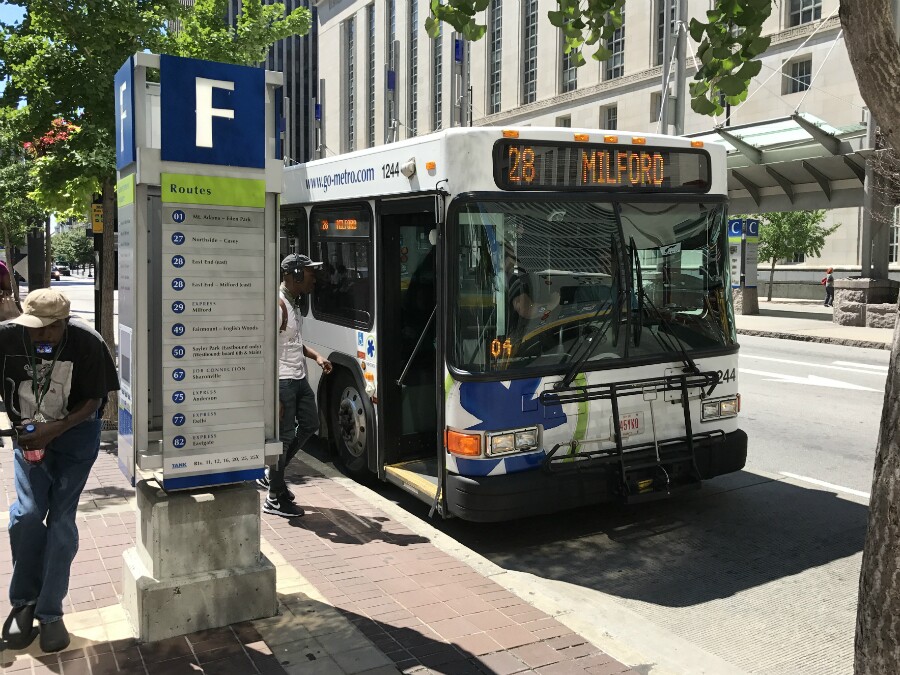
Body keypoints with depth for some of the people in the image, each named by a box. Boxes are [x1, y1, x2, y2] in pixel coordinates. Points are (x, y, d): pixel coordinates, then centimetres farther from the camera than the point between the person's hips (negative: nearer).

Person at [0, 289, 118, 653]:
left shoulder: (87, 344, -23)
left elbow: (94, 401, -13)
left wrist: (55, 429, -24)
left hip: (75, 433, -1)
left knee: (61, 519, -2)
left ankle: (50, 612, 11)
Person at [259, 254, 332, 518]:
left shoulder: (293, 302, 12)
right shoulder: (278, 305, -19)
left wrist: (315, 356, 10)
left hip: (299, 378, 10)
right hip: (282, 381, -10)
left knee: (310, 424, 18)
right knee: (284, 437, -2)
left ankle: (271, 475, 31)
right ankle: (275, 499, 12)